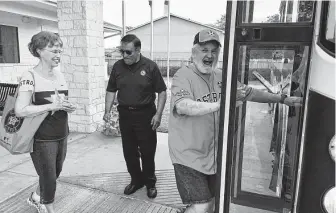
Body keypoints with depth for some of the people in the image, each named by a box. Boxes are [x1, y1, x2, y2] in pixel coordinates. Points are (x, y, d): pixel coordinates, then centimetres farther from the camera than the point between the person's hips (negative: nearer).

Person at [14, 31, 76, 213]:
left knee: (55, 173, 21)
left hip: (61, 135, 7)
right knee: (48, 176, 7)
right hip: (42, 138, -7)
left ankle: (35, 198, 49)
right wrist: (52, 106, -24)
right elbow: (20, 110, -21)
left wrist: (67, 106, -3)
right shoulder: (29, 77, -14)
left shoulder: (59, 74, 6)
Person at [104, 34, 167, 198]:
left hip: (145, 114, -3)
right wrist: (107, 110, 0)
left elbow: (162, 91, -5)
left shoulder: (150, 66, -8)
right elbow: (111, 90, 10)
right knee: (129, 151, 12)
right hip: (125, 114, 4)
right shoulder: (117, 66, 3)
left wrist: (158, 114, -13)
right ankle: (136, 180, 32)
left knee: (147, 151, 6)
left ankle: (150, 182, 26)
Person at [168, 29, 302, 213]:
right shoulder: (183, 76, -15)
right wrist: (220, 104, -40)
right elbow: (182, 106, -33)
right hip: (188, 156, -6)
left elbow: (249, 92, 14)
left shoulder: (221, 77, 4)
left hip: (212, 155, 7)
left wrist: (283, 99, 15)